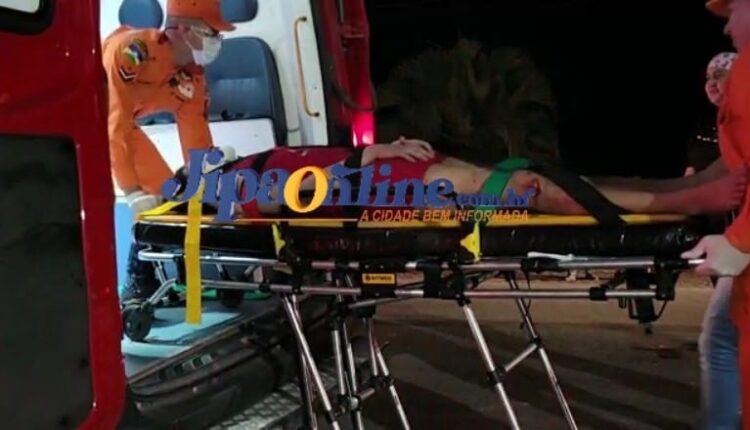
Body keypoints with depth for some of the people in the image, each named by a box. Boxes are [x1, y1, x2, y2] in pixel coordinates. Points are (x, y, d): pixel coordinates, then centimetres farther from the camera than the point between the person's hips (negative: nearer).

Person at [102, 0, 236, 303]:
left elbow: (195, 132, -6)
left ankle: (140, 285, 10)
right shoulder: (131, 50, -36)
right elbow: (113, 124, -36)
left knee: (163, 194, -1)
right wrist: (132, 192, -35)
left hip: (123, 121, 7)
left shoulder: (192, 74, -12)